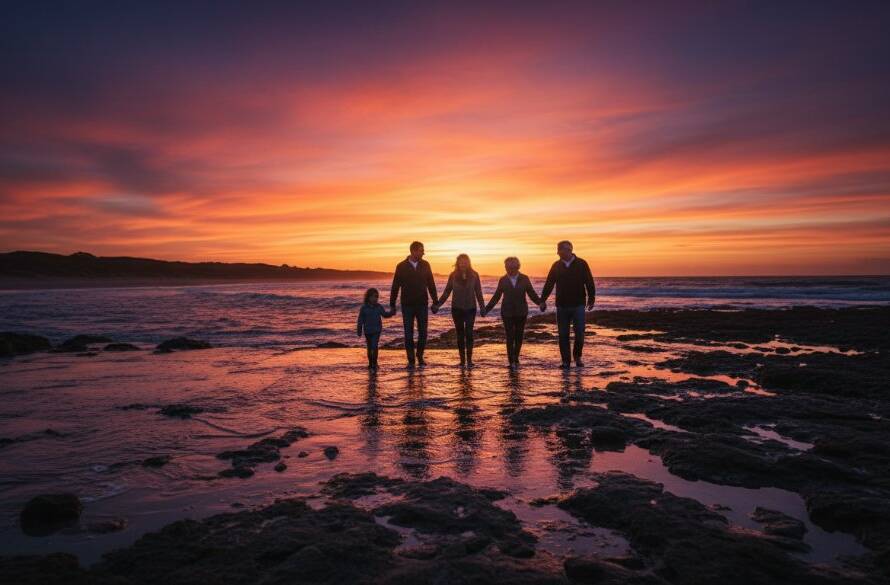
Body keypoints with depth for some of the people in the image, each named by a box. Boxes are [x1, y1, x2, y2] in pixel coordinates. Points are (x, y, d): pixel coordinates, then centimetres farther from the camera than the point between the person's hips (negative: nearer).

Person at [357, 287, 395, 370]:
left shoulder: (379, 307, -2)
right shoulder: (364, 308, -8)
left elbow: (385, 314, 12)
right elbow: (360, 320, -5)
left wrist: (392, 312, -8)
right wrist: (359, 331, -4)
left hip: (376, 330, 0)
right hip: (368, 331, 0)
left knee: (374, 346, -13)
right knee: (369, 347, 12)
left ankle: (374, 363, -9)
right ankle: (370, 363, 27)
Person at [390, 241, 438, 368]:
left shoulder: (425, 265, 2)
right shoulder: (401, 266, -4)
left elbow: (431, 284, 7)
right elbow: (395, 286, 0)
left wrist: (435, 301, 5)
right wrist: (392, 305, 1)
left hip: (422, 305, 2)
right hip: (407, 305, -1)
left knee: (423, 332, 3)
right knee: (409, 334, 2)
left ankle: (420, 355, 23)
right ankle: (411, 360, 10)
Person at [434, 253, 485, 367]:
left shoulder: (474, 275, -2)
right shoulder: (453, 275, -1)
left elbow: (478, 293, 2)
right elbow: (446, 292, 3)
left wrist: (482, 307, -3)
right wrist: (437, 304, -6)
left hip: (470, 309, -1)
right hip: (457, 309, 1)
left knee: (469, 333, -9)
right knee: (460, 334, 4)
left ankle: (469, 360, -5)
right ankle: (462, 360, 10)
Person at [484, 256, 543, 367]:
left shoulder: (524, 279, 2)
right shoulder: (503, 280, 3)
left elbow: (532, 294, 0)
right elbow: (497, 296, 7)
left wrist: (540, 303, -17)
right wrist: (487, 308, 0)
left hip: (521, 312, 1)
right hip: (507, 313, -1)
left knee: (519, 337, 7)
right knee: (510, 337, -3)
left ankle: (515, 358, 26)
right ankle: (512, 361, 3)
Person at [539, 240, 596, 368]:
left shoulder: (581, 264, -2)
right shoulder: (556, 266, 4)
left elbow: (589, 283, 0)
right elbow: (549, 284, 6)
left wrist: (591, 299, -5)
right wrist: (542, 300, 1)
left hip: (578, 305, -2)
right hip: (562, 306, 2)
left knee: (579, 333, -2)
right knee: (563, 335, 3)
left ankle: (577, 357, 21)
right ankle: (566, 361, 11)